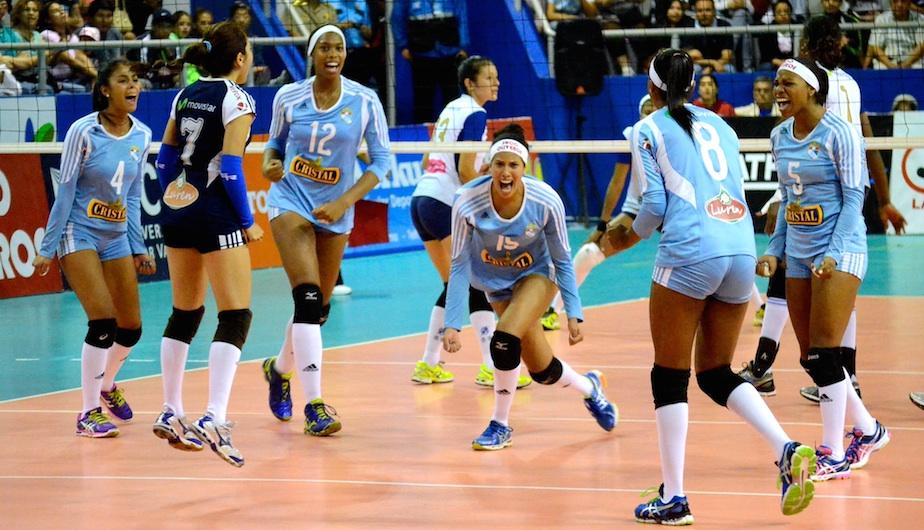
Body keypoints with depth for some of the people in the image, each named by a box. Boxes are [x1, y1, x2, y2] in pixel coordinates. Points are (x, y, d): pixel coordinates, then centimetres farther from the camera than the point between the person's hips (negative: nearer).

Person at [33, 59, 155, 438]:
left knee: (131, 329, 6)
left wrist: (138, 248, 11)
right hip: (79, 233, -6)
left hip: (117, 238, 6)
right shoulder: (83, 131, -14)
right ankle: (89, 413, -5)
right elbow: (65, 192, -10)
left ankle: (106, 385, 36)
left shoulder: (142, 136, 2)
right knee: (104, 322, -17)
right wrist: (48, 248, -9)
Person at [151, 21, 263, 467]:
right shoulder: (236, 99, -10)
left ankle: (171, 414, 22)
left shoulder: (187, 95, 11)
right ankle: (213, 419, -20)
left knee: (184, 314, 18)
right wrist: (248, 223, -8)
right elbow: (231, 168, -16)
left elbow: (165, 158, 14)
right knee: (236, 317, -6)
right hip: (216, 214, -8)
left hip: (177, 210, 8)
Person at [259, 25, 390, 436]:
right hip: (291, 202, -3)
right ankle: (314, 406, -21)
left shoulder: (365, 102, -7)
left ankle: (280, 368, 43)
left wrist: (344, 202, -16)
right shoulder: (288, 98, -5)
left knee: (319, 309, 12)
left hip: (336, 212, 3)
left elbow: (382, 161, -5)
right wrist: (270, 165, -13)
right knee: (308, 299, -20)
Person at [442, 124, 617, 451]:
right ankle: (589, 387, 39)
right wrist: (452, 324, -21)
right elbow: (459, 265, -18)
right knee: (542, 371, 5)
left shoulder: (546, 201, -28)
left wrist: (573, 314, -15)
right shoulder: (467, 202, -28)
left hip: (537, 276, -2)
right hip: (495, 283, 2)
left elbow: (562, 260, -13)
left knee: (504, 339, -29)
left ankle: (500, 426, -8)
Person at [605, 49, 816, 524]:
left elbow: (655, 204, -1)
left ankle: (673, 498, 1)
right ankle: (789, 452, -6)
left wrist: (630, 235, 18)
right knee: (716, 374, 15)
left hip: (688, 254, -6)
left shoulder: (647, 130, 4)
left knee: (670, 377, 4)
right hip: (742, 249, 6)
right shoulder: (718, 125, 20)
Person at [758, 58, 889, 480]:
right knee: (810, 358, 7)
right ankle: (867, 430, 25)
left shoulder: (839, 134, -11)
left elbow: (853, 198, -11)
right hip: (798, 255, 7)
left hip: (840, 251, -7)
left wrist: (834, 254, -20)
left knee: (825, 353, -11)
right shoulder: (779, 137, 10)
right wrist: (775, 250, 10)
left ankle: (834, 454, -3)